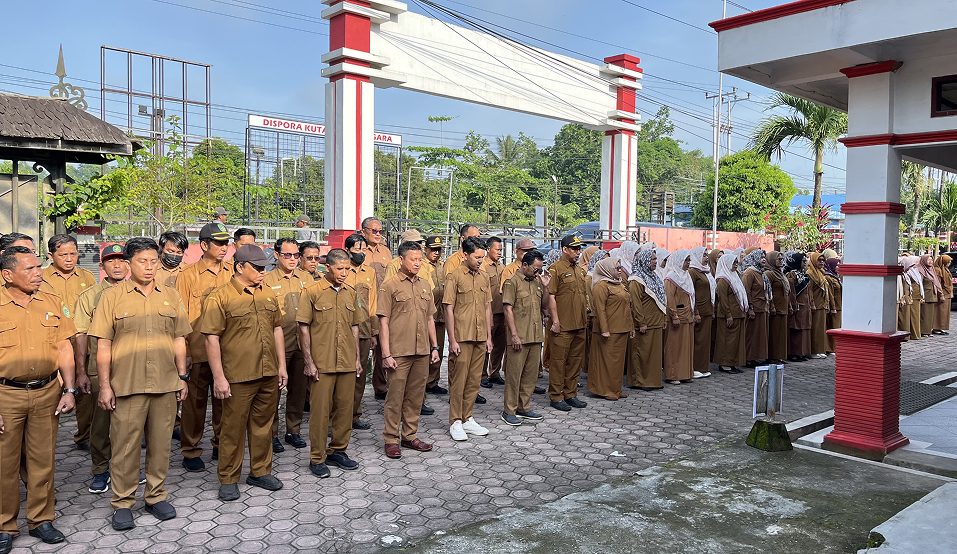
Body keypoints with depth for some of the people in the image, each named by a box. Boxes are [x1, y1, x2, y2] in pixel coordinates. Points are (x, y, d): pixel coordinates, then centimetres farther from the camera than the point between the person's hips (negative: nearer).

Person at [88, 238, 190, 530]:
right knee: (125, 445, 4)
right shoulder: (112, 296, 0)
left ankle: (156, 496, 26)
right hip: (126, 385, -2)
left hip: (165, 384, 3)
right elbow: (103, 344, -2)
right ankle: (122, 503, 19)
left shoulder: (170, 295, 9)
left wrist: (182, 376, 9)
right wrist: (104, 385, -5)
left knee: (160, 443, 10)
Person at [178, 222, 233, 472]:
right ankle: (190, 451, 18)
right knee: (195, 400, 5)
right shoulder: (188, 275, -2)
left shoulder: (232, 273, 8)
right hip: (199, 350, -3)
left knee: (224, 399, 11)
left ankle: (221, 446, 26)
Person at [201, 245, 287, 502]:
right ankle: (228, 480, 18)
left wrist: (282, 365, 13)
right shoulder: (219, 297, -8)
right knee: (234, 427, 4)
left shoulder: (268, 295, 11)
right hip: (238, 377, -5)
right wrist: (219, 377, -14)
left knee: (263, 424, 15)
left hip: (269, 375, 6)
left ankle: (261, 472, 30)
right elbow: (212, 338, -11)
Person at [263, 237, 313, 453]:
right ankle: (272, 434, 18)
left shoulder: (306, 278, 9)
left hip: (302, 344, 4)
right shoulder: (267, 280, -3)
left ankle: (293, 431, 26)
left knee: (298, 389, 12)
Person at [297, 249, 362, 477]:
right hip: (322, 364, -5)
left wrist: (357, 358, 11)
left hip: (347, 363, 5)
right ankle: (317, 458, 14)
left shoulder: (351, 293, 10)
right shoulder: (313, 292, -5)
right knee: (320, 410, 1)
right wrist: (309, 362, -9)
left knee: (345, 408, 10)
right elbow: (304, 328, -5)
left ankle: (337, 451, 26)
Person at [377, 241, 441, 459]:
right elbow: (384, 322, -8)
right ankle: (391, 439, 13)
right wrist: (386, 354, -12)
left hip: (422, 352, 5)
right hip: (399, 352, -5)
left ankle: (410, 436, 24)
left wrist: (434, 347, 13)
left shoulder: (425, 286, 12)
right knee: (395, 396, 1)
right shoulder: (390, 285, -5)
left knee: (416, 395, 11)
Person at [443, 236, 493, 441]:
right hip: (462, 337, -6)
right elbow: (449, 309, -8)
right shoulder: (454, 276, -6)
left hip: (480, 338, 6)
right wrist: (452, 340, -12)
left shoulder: (484, 277, 11)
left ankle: (468, 418, 21)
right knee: (458, 380, 0)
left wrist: (489, 336, 11)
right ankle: (455, 422, 10)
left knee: (474, 379, 10)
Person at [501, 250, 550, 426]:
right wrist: (514, 334, -17)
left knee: (531, 373, 11)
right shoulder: (512, 282, -6)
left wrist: (545, 287, 4)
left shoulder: (536, 281, 15)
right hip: (519, 338, -7)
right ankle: (509, 411, 7)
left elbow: (544, 306, 19)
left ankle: (524, 408, 22)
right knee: (514, 374, -2)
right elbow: (508, 310, -11)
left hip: (535, 337, 7)